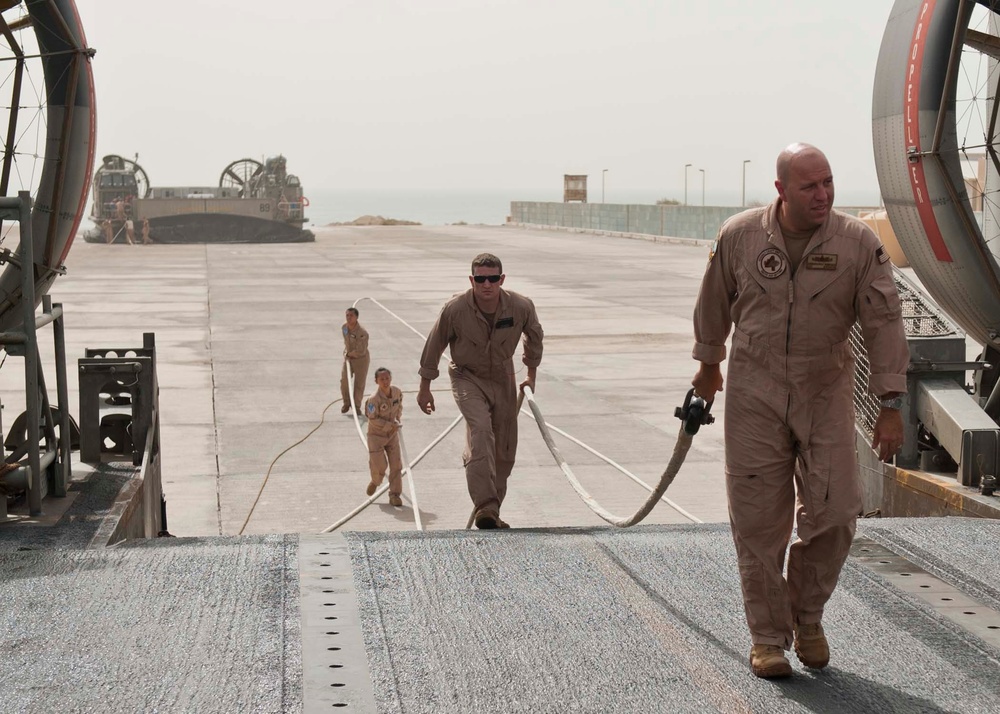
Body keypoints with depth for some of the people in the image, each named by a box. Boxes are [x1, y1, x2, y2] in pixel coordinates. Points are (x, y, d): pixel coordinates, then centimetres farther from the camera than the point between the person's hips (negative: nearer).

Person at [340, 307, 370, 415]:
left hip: (361, 359, -5)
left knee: (359, 384, 2)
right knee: (344, 381, 2)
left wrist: (350, 353, -13)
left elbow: (360, 351, -26)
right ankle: (346, 403, 22)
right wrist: (346, 352, 4)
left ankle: (357, 406, 19)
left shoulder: (362, 333, -27)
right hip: (348, 357, 5)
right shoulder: (344, 328, -5)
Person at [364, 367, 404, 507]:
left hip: (392, 434, 4)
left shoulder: (397, 392, -8)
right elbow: (373, 419, -19)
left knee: (396, 464, 0)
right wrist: (389, 426, -24)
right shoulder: (374, 399, -24)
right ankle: (375, 481, 29)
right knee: (379, 464, -7)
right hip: (376, 434, -4)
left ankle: (394, 495, 9)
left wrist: (398, 419, 1)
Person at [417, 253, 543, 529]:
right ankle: (486, 506, -36)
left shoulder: (521, 307, -18)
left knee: (505, 449, 5)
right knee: (480, 430, -28)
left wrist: (531, 375, 16)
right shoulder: (455, 309, -24)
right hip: (467, 377, -3)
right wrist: (424, 388, 1)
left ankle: (492, 513, 22)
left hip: (502, 378, 4)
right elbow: (434, 345, -7)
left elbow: (534, 336, 5)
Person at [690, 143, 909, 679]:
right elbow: (714, 304, 11)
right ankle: (767, 637, 13)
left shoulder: (859, 243, -8)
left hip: (826, 394, 0)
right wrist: (708, 364, 22)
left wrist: (891, 405, -11)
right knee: (759, 521, 0)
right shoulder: (739, 236, -6)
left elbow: (884, 324, -8)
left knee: (833, 513, -3)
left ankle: (807, 616, 23)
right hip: (754, 395, 0)